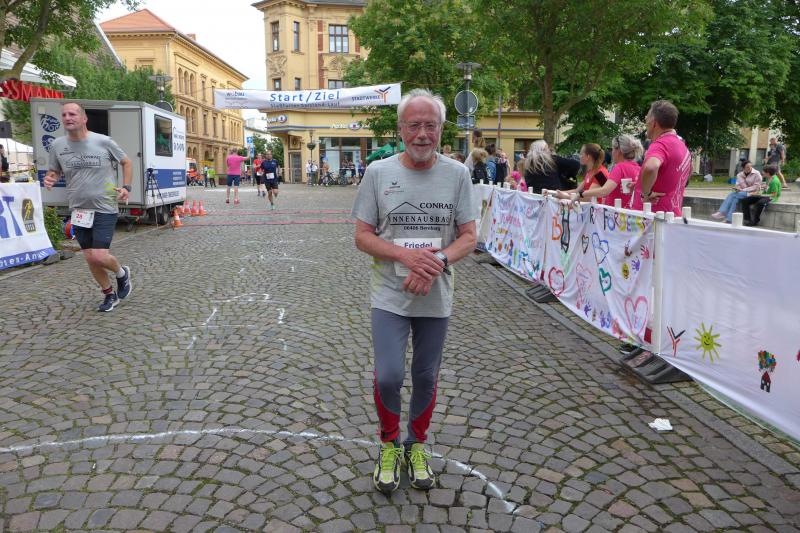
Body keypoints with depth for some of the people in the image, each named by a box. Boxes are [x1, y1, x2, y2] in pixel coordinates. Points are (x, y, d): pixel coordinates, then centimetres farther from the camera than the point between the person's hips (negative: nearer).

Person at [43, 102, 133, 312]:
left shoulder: (104, 142, -10)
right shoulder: (57, 145, 0)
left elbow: (126, 163, 4)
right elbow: (53, 172, 13)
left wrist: (126, 187, -9)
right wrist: (49, 179, -11)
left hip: (105, 209, -4)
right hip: (79, 210, 4)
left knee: (99, 256, -13)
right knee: (90, 258, 9)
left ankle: (122, 273, 20)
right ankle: (109, 294, 28)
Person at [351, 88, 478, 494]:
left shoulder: (457, 174, -2)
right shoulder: (378, 172, -4)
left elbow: (469, 237, -2)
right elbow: (362, 236, -4)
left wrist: (437, 262, -22)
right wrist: (406, 255, -21)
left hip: (436, 298, 2)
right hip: (390, 296, -1)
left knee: (426, 378, 14)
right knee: (388, 377, -9)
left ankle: (417, 445, 38)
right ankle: (389, 444, 22)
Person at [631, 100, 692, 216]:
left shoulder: (660, 145, -16)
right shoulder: (682, 145, 16)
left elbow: (650, 168, -39)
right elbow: (689, 172, 35)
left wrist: (646, 193, -23)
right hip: (673, 213, 10)